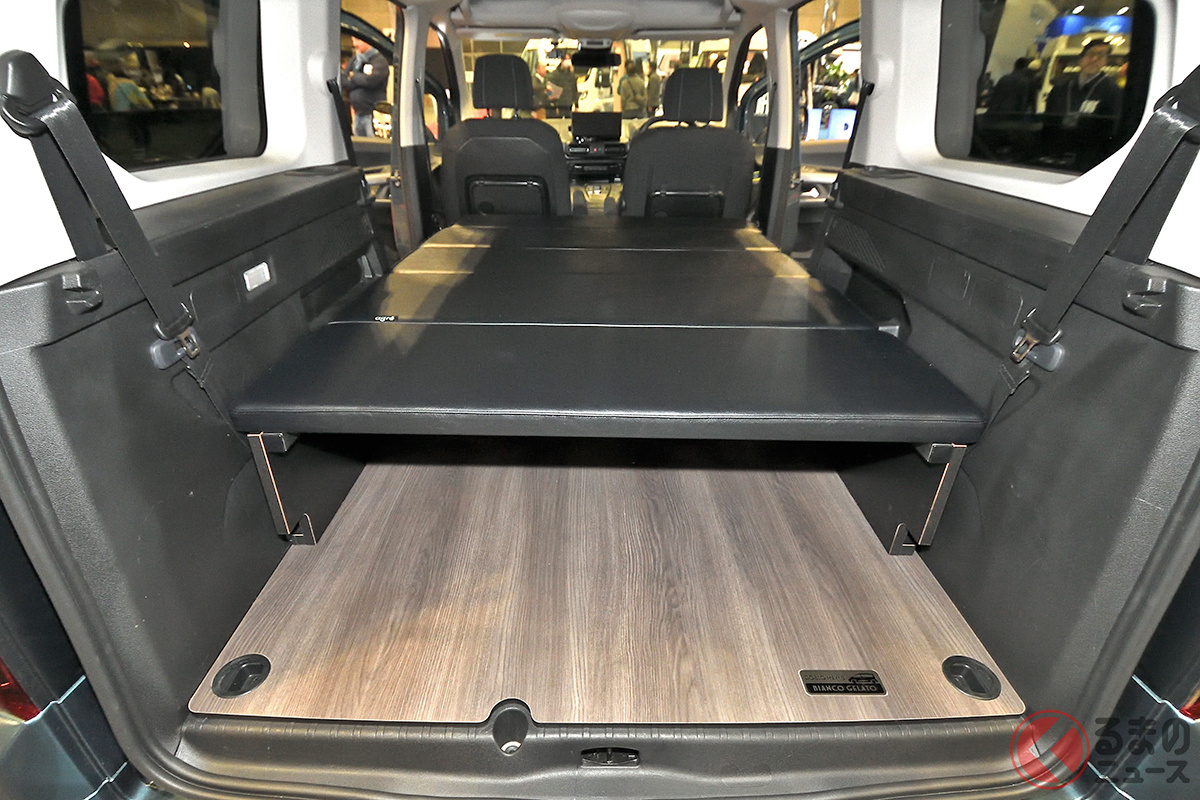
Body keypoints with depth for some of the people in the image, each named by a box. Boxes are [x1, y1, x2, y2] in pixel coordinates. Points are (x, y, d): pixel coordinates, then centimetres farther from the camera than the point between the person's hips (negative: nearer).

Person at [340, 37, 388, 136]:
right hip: (358, 113, 7)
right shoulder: (354, 61, 15)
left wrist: (353, 76, -3)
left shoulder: (379, 60, -5)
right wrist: (362, 77, -8)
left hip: (373, 112, -7)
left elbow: (370, 80, -20)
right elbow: (343, 82, 5)